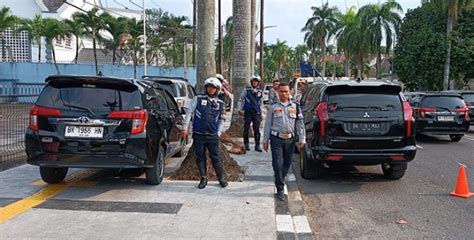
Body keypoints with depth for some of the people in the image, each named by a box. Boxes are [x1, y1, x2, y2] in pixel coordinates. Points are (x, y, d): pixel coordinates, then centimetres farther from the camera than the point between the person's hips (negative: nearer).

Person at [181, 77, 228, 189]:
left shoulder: (220, 103, 8)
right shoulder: (198, 99, 0)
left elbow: (221, 120, 15)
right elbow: (189, 112, 1)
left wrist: (218, 133, 7)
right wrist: (185, 128, -3)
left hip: (212, 136, 1)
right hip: (198, 135, 0)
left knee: (215, 158, 3)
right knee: (200, 158, 8)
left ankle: (222, 178, 17)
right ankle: (203, 179, 21)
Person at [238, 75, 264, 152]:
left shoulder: (260, 92, 7)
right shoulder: (246, 90, -1)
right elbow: (240, 100, 8)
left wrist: (261, 112, 17)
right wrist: (240, 109, 3)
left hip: (256, 113, 2)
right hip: (247, 112, -2)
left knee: (257, 130, 1)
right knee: (246, 129, 4)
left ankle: (257, 146, 7)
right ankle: (246, 144, 17)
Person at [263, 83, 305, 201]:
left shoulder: (295, 107, 7)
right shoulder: (273, 108, 5)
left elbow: (300, 124, 8)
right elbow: (268, 125, 7)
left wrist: (302, 139, 2)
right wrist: (265, 141, 6)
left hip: (290, 139, 2)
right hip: (277, 139, -2)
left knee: (287, 163, 12)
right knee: (278, 164, -6)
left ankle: (280, 180, 38)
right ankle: (280, 190, 1)